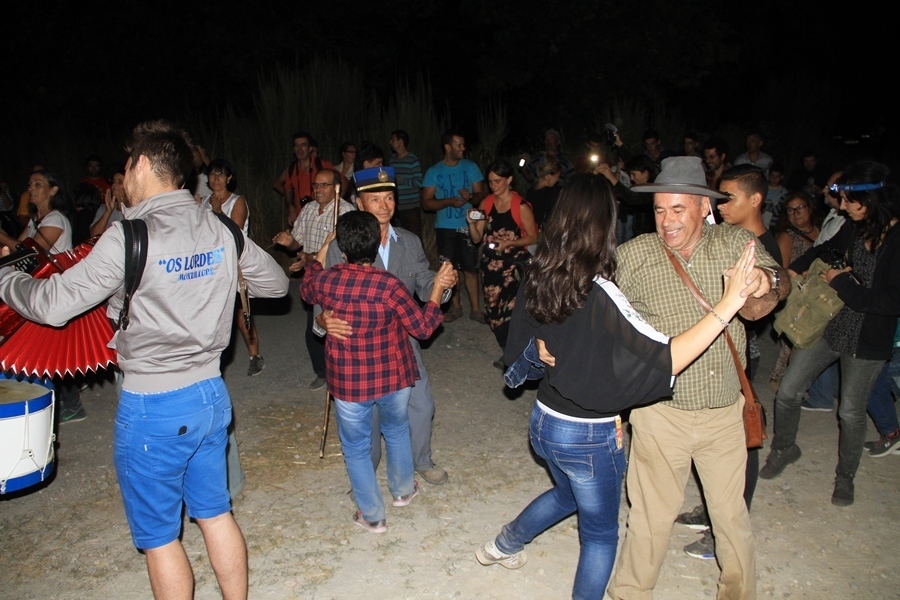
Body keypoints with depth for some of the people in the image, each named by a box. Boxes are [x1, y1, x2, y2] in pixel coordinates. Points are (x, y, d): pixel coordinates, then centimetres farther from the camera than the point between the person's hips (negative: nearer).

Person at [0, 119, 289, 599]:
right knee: (215, 515, 21)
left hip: (153, 408, -6)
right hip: (210, 395, 6)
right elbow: (276, 283, 11)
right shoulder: (220, 229, 0)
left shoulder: (130, 237, -18)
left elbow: (52, 305, -14)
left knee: (159, 537, 13)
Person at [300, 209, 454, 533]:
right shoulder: (389, 285, -23)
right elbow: (423, 326, -12)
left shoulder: (326, 281, -14)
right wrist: (438, 288, -2)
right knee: (397, 432, 27)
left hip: (347, 382, 0)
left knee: (356, 448, 19)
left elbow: (306, 290, 12)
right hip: (391, 378, 0)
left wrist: (323, 247, 18)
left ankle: (372, 515, 29)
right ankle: (403, 490, 47)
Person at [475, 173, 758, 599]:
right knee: (600, 533, 19)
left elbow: (524, 347, 7)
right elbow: (665, 358, -31)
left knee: (568, 493, 36)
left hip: (544, 421, 7)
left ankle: (504, 544, 54)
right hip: (589, 437, -7)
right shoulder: (599, 294, -28)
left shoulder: (537, 280, -8)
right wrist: (729, 303, -31)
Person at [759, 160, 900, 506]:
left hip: (867, 342, -5)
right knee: (787, 393, 6)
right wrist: (795, 270, 7)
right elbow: (828, 250, 19)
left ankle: (845, 477, 35)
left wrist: (844, 284, -18)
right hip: (828, 326, 5)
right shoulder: (854, 228, -3)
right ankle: (784, 449, 33)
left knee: (851, 412, 10)